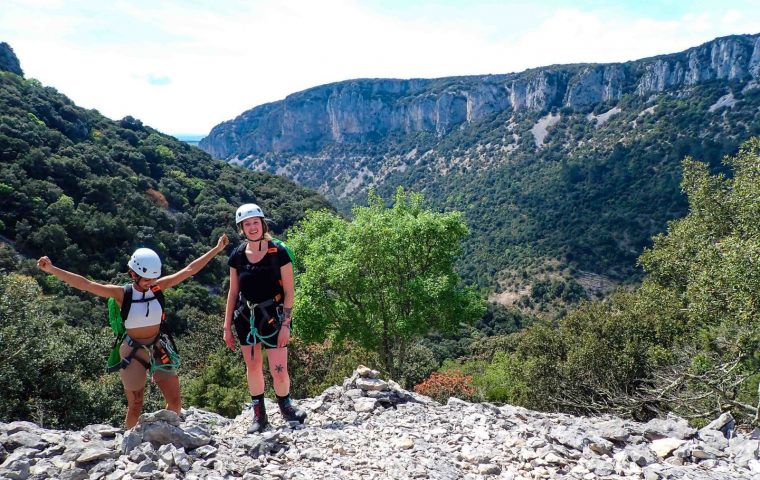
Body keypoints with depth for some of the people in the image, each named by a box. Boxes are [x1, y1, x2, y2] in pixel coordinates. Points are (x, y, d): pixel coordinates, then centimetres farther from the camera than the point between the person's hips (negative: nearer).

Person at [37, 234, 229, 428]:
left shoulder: (159, 287, -6)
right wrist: (51, 269, -31)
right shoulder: (122, 294, -13)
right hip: (133, 352, -3)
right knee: (135, 407, 7)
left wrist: (217, 249, -4)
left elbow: (189, 270, -4)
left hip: (158, 348, 3)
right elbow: (85, 284, -21)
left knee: (175, 403, 6)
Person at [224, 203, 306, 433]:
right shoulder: (237, 256, 3)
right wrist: (227, 326, 9)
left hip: (273, 316, -3)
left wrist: (285, 324, -12)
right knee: (253, 367, 10)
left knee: (278, 370, -5)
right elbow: (233, 292, 10)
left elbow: (289, 291, -7)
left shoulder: (278, 252, -8)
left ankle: (285, 406, 24)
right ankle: (259, 415, 26)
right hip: (246, 318, 4)